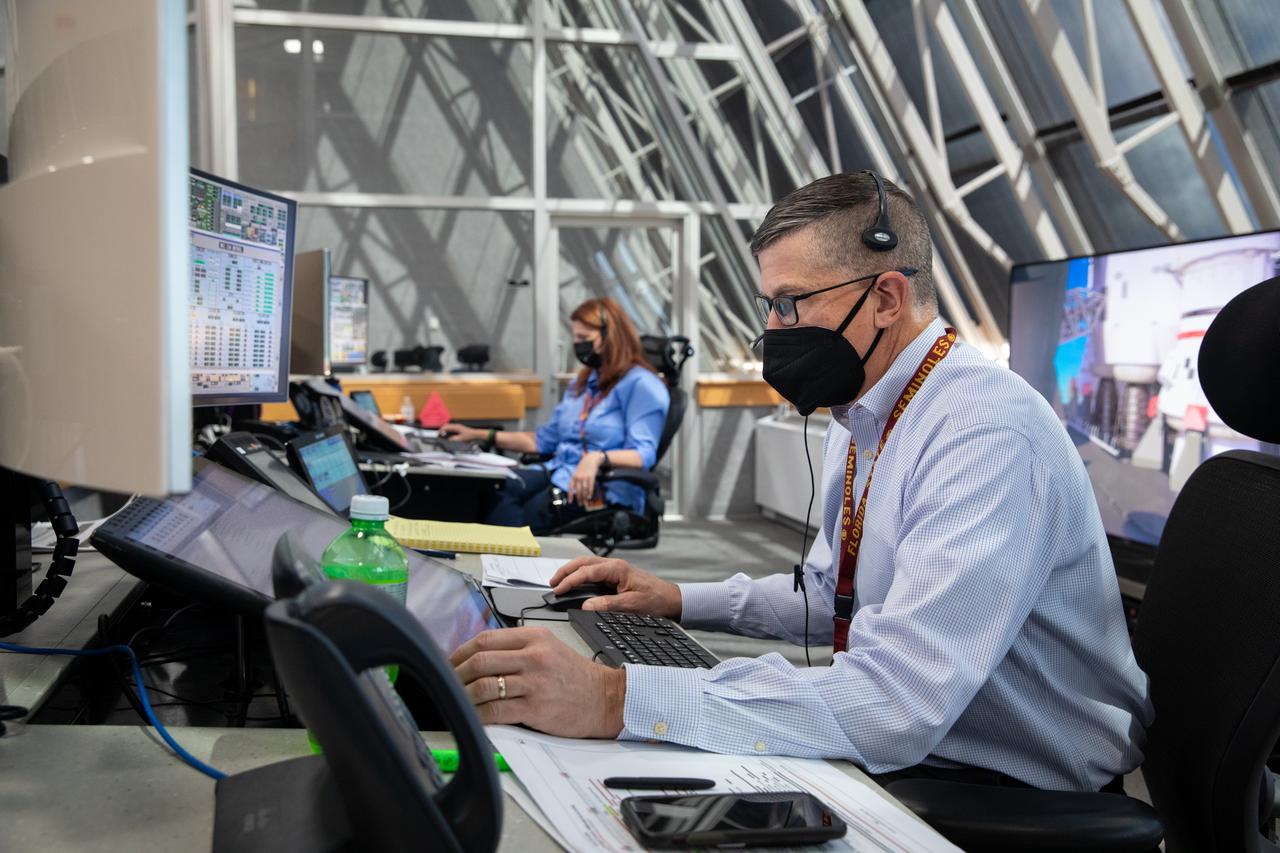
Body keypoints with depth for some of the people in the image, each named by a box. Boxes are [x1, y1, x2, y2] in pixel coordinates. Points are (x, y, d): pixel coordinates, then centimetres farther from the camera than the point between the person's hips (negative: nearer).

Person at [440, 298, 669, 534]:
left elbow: (644, 454, -15)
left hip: (605, 490, -7)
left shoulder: (641, 385, -3)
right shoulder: (581, 383, 25)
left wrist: (598, 458, -33)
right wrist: (480, 435, 21)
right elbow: (544, 439, 27)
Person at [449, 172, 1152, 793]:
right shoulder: (855, 421, 6)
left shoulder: (988, 431, -26)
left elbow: (895, 702, -35)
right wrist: (679, 601, 6)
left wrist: (616, 698, -38)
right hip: (895, 749, 8)